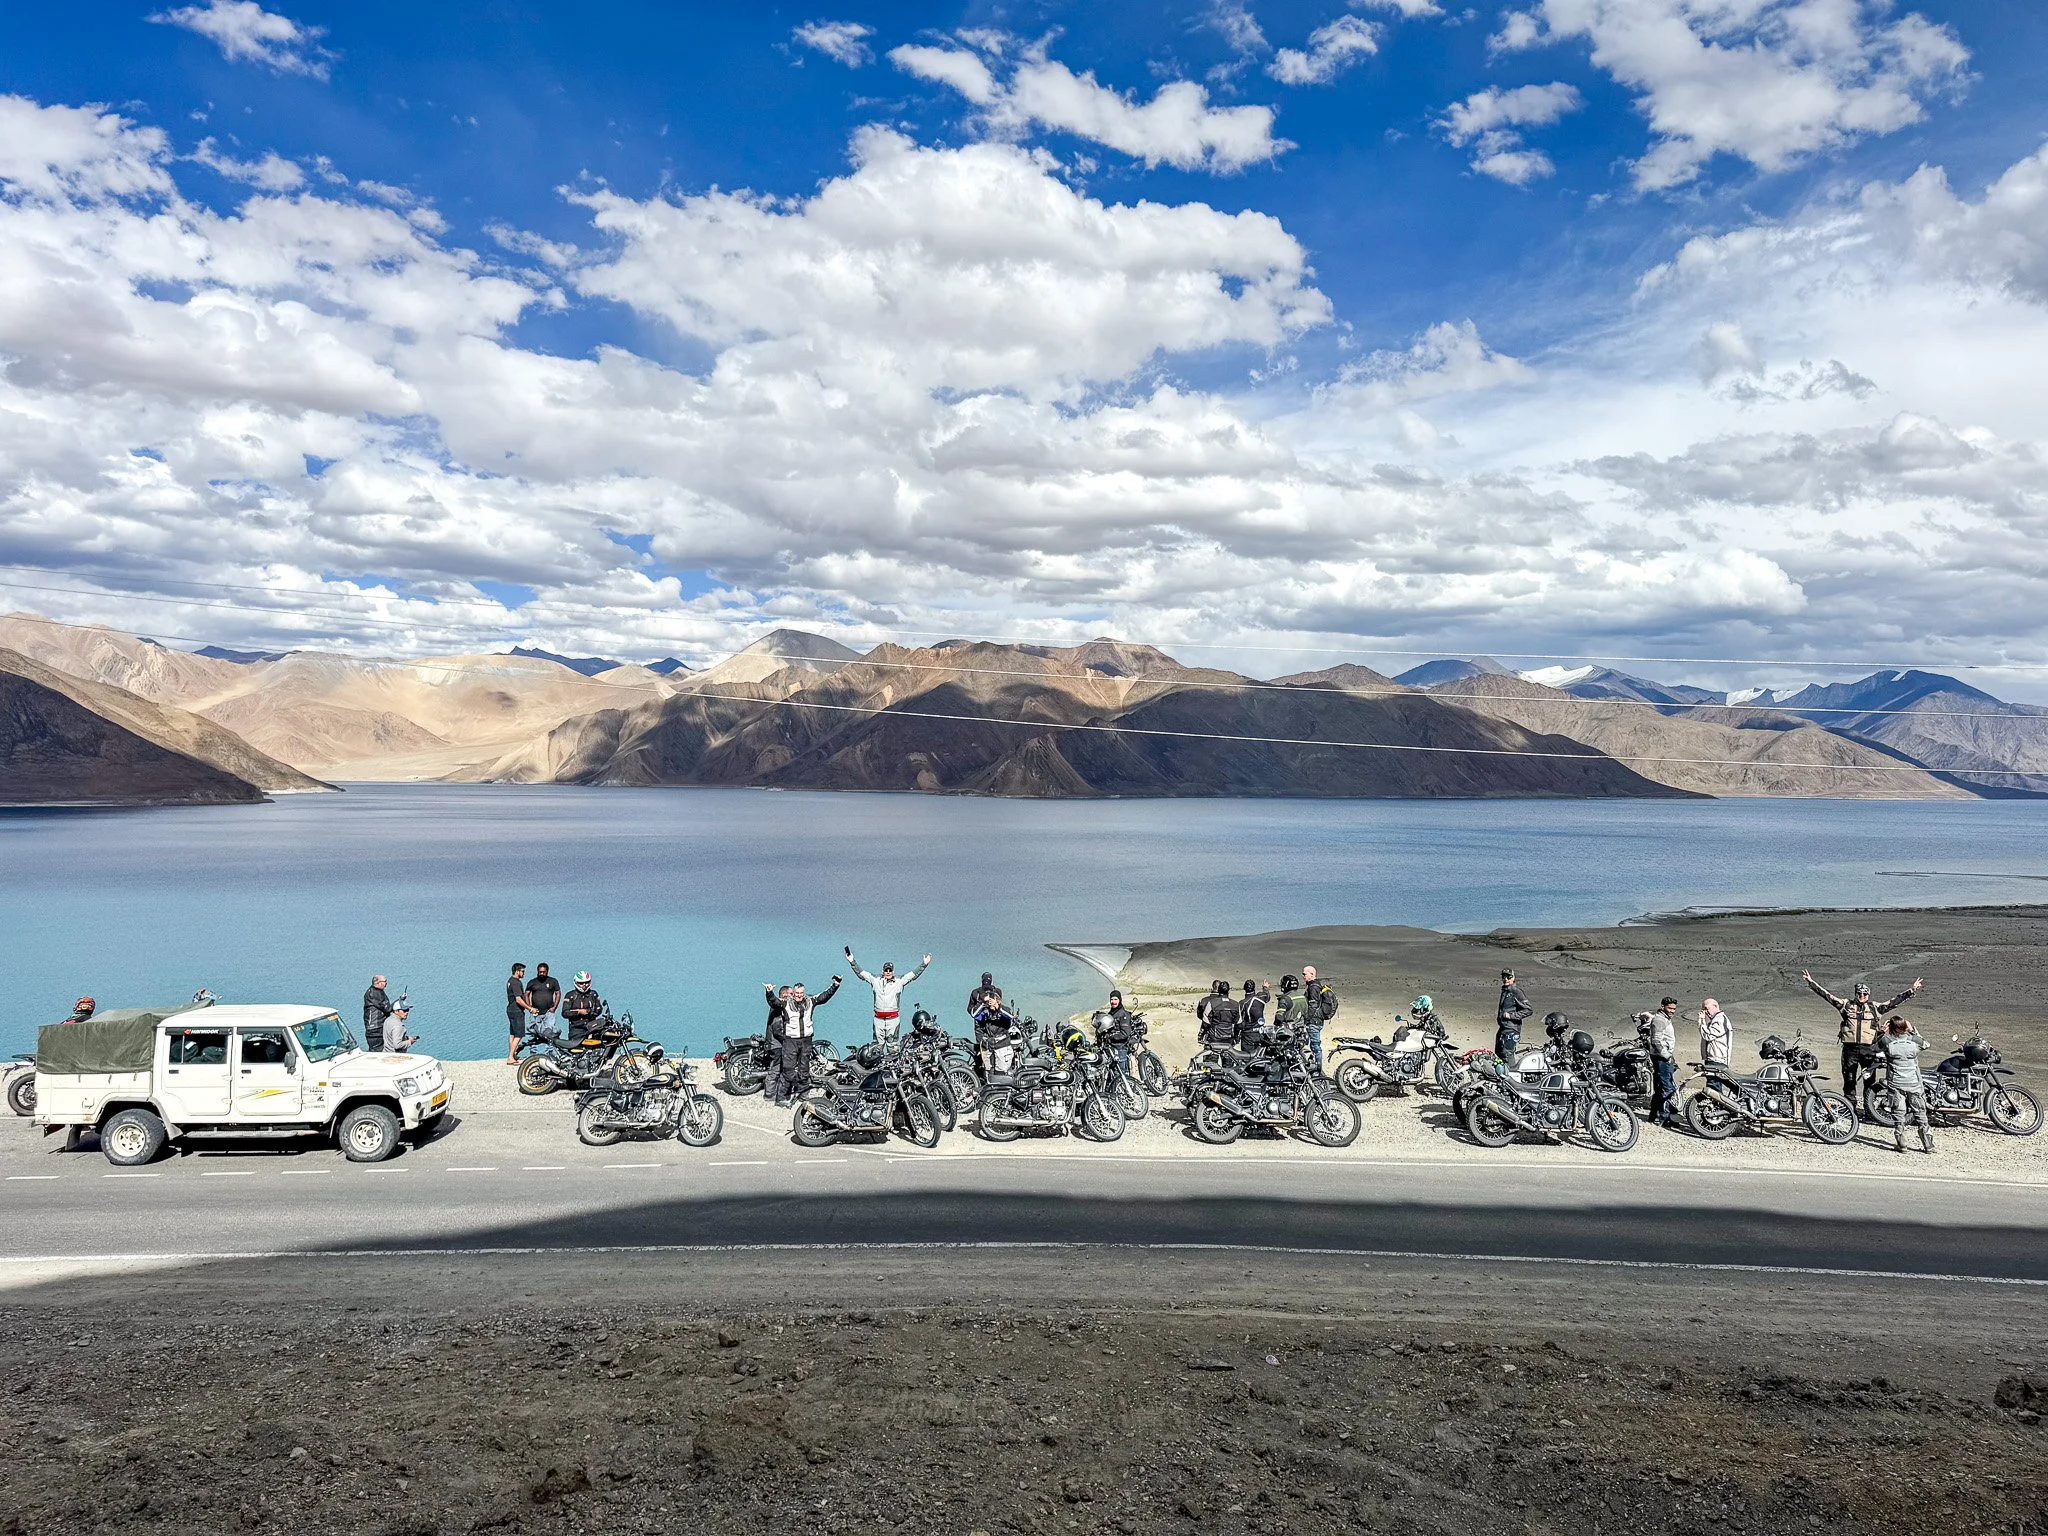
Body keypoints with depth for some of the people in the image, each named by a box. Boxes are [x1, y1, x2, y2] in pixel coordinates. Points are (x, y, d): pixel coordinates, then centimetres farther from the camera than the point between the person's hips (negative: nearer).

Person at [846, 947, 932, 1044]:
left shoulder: (899, 981, 6)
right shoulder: (875, 980, 9)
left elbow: (914, 974, 4)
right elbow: (861, 973, 11)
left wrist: (924, 964, -3)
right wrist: (852, 962, 4)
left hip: (893, 1018, -1)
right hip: (878, 1018, 1)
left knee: (892, 1044, 0)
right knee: (878, 1044, 5)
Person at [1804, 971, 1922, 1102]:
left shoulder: (1875, 1007, 8)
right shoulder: (1847, 1005, 6)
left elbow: (1894, 1002, 6)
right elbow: (1827, 995, 1)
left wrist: (1912, 990, 0)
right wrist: (1810, 982, -6)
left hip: (1869, 1049, 0)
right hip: (1850, 1048, 0)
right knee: (1849, 1080, 5)